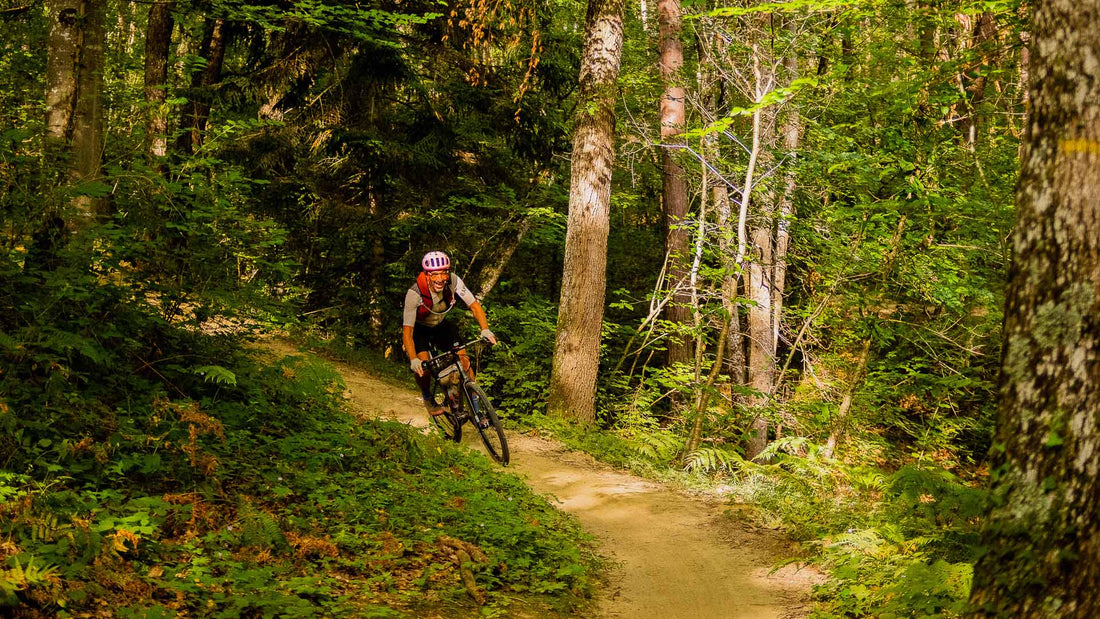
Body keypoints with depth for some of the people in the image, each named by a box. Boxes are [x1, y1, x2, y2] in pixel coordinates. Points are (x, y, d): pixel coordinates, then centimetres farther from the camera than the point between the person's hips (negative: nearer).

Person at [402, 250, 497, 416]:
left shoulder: (454, 282, -28)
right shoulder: (414, 294, -36)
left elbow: (474, 305, -20)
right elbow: (407, 331, -36)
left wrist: (485, 330, -37)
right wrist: (413, 360, -49)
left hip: (442, 326, 3)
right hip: (419, 329, -3)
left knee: (463, 360, -14)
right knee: (423, 366, -24)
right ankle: (428, 399, 6)